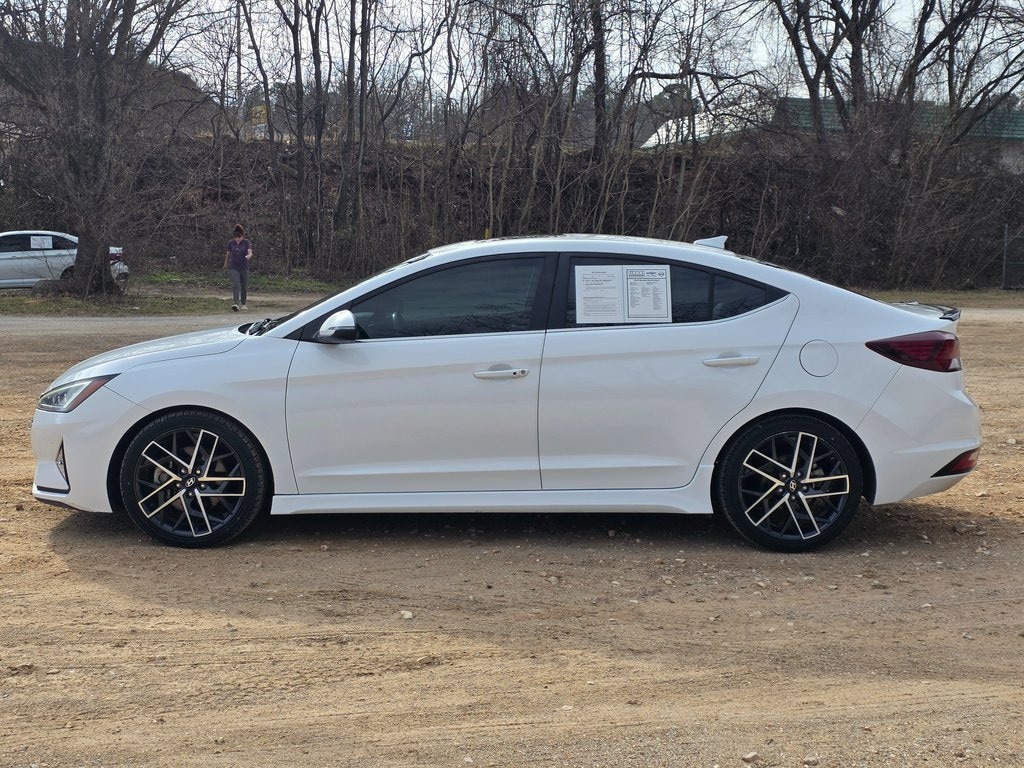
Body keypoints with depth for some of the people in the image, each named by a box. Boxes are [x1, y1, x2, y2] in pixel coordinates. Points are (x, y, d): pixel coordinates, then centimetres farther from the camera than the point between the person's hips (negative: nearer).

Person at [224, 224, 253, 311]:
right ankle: (235, 303, -29)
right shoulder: (230, 243, 0)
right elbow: (228, 254, 15)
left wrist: (248, 256, -41)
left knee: (244, 287, 10)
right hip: (233, 268, 0)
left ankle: (243, 304, 28)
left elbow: (250, 252, -17)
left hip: (244, 268, 1)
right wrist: (226, 264, 29)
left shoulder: (246, 242, -4)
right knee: (235, 285, -18)